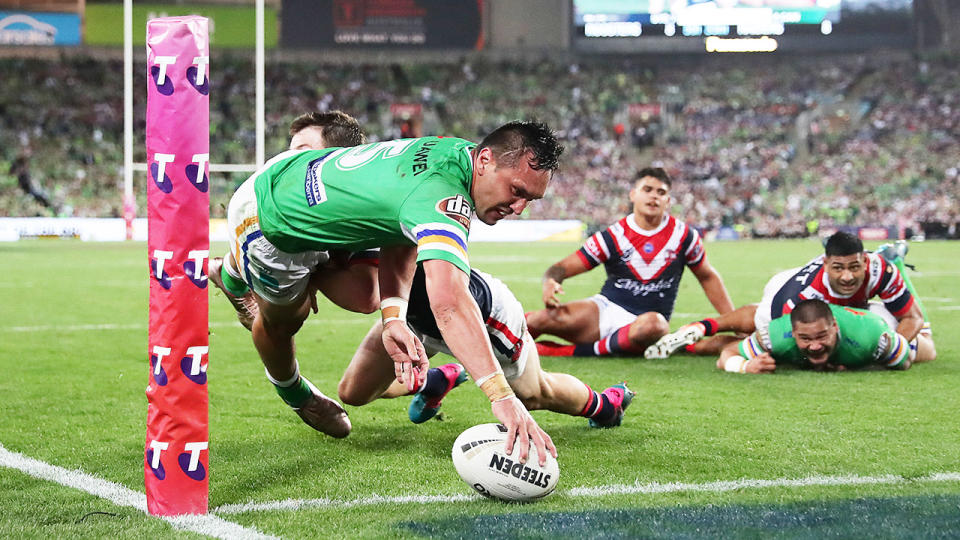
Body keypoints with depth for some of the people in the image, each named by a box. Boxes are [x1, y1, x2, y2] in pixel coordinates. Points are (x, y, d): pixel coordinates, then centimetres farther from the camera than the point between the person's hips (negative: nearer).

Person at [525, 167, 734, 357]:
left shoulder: (683, 235, 3)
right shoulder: (613, 237, -1)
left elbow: (707, 277, 17)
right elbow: (562, 268, -3)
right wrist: (550, 282, -27)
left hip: (645, 320, 0)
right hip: (606, 308, 0)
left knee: (653, 324, -41)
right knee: (542, 318, -28)